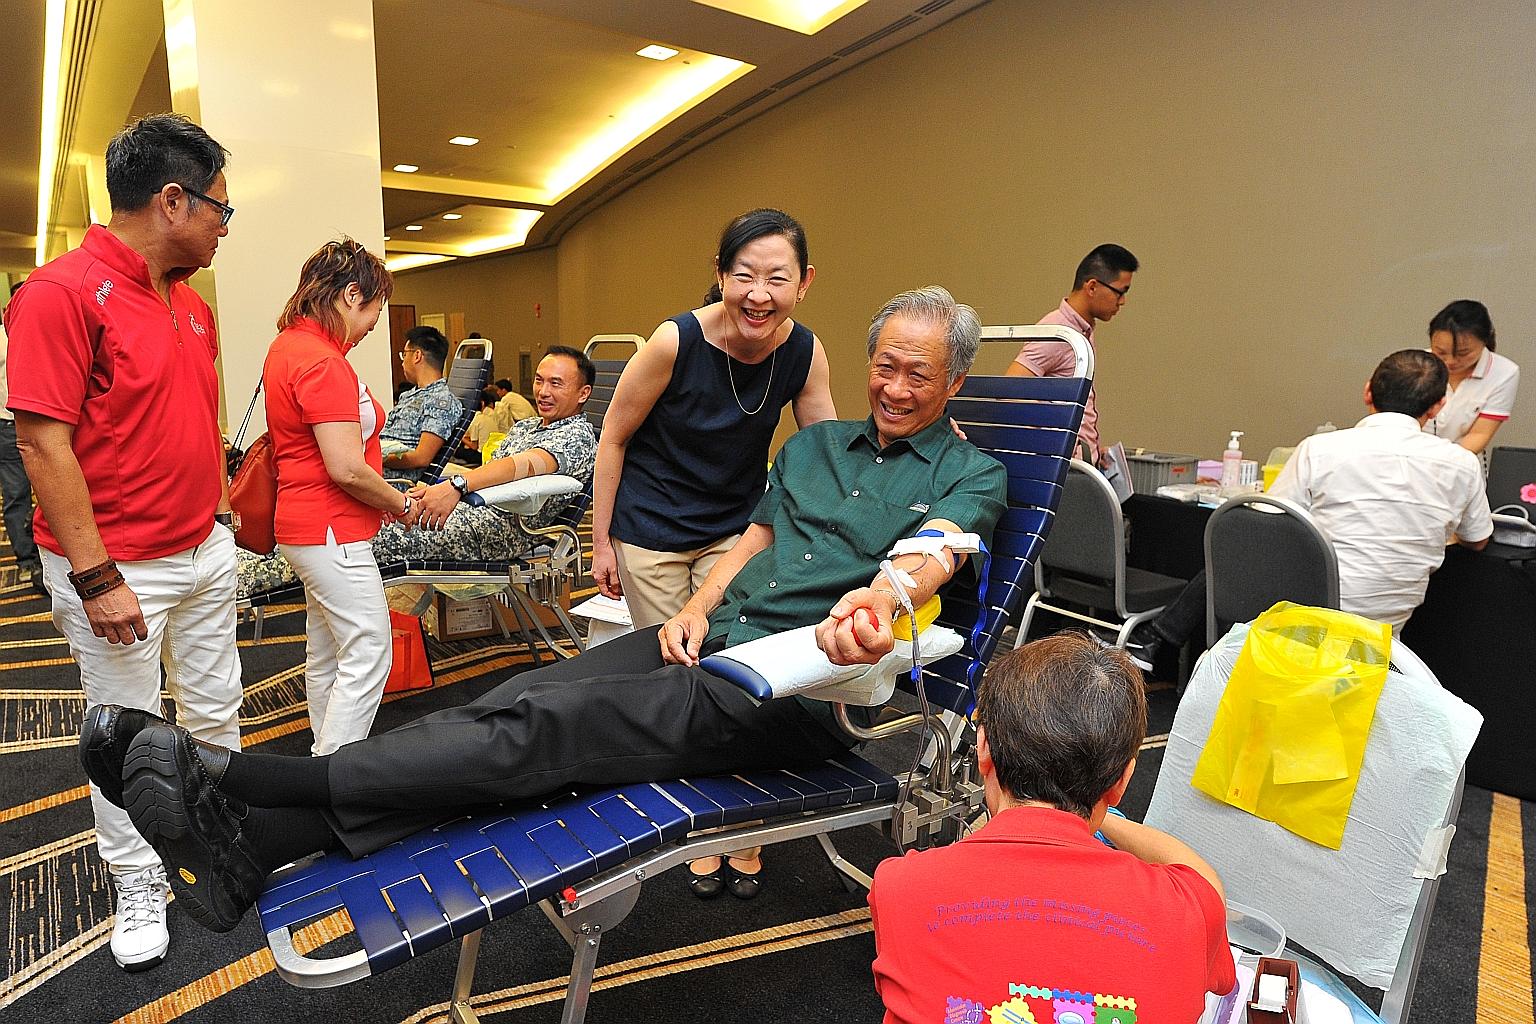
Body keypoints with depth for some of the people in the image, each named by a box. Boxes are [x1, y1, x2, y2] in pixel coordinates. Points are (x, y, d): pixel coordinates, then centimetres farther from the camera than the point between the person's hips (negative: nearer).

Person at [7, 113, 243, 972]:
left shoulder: (194, 307, 8)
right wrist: (96, 577, -19)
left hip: (205, 552, 7)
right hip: (118, 568, -7)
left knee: (217, 712, 17)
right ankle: (141, 890, 27)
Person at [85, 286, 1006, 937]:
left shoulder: (970, 475, 4)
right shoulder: (815, 444, 21)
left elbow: (932, 554, -17)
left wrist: (883, 596, -40)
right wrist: (696, 609, 3)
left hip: (801, 686, -6)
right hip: (710, 637, 6)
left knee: (546, 728, -21)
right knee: (516, 702, -14)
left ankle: (235, 778, -19)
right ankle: (252, 846, -14)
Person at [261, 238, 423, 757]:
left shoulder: (286, 345, 12)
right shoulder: (324, 363, -21)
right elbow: (347, 470, -24)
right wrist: (402, 504, -7)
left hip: (303, 522, 11)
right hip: (331, 531, -11)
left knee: (325, 653, 19)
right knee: (368, 657, -4)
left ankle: (325, 759, 33)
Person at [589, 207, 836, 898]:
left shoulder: (805, 353, -12)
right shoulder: (676, 341, -22)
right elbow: (613, 439, -9)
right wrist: (602, 542, -5)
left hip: (736, 530, 3)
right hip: (652, 534, -2)